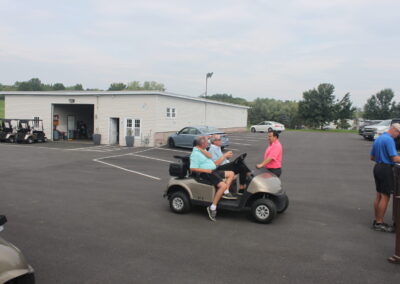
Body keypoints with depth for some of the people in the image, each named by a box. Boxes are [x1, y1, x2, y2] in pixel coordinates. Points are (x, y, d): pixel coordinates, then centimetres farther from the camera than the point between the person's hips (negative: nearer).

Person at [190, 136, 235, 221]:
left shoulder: (202, 150, 15)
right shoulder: (195, 154, -15)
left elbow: (209, 156, -1)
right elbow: (193, 168, -22)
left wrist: (201, 149, -13)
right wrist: (207, 170, -20)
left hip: (213, 171, 10)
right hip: (206, 174, -10)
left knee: (231, 174, 12)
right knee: (223, 185, -28)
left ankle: (226, 192, 0)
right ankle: (212, 207, -24)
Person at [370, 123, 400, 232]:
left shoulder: (378, 139, 14)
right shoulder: (389, 140, -15)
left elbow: (372, 157, 19)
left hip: (377, 167, 9)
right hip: (386, 169, -9)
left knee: (379, 196, 13)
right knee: (385, 197, -3)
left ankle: (376, 221, 20)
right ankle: (379, 223, 2)